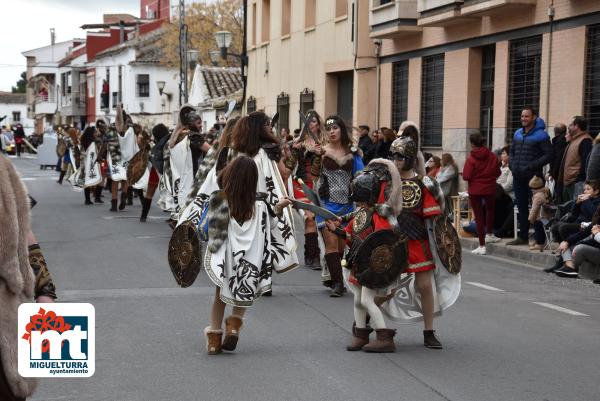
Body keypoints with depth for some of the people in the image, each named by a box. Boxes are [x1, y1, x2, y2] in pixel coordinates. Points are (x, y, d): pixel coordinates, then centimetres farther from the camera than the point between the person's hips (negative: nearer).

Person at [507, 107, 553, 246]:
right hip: (518, 177, 7)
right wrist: (512, 165, 0)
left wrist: (531, 166, -18)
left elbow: (549, 155, -11)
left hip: (533, 177, -7)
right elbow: (512, 151, 20)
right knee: (521, 207, 13)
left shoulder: (541, 135, -7)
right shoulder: (518, 134, 13)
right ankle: (523, 237, 22)